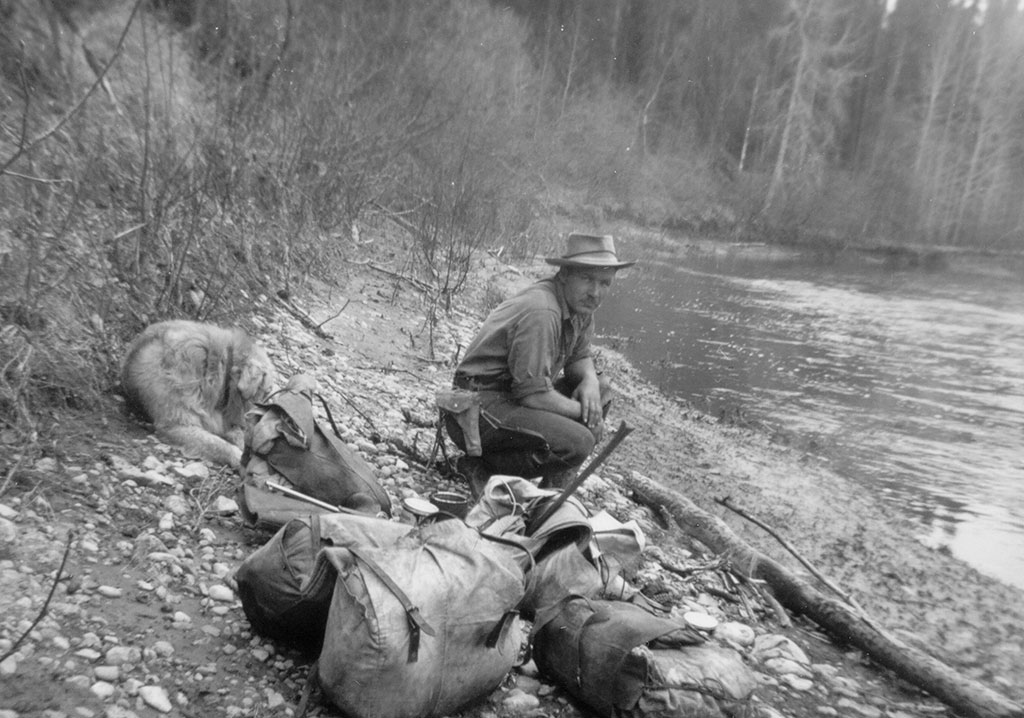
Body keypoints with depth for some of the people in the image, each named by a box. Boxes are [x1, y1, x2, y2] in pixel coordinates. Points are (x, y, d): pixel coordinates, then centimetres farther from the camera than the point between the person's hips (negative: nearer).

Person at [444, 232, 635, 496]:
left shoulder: (580, 304, 4)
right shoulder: (541, 313, -25)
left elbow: (580, 356, 16)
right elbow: (533, 395, -26)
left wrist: (590, 379, -7)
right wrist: (583, 411, -12)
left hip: (514, 397, 10)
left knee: (601, 387, 8)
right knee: (577, 442, -25)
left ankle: (552, 492, 8)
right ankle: (481, 468, -6)